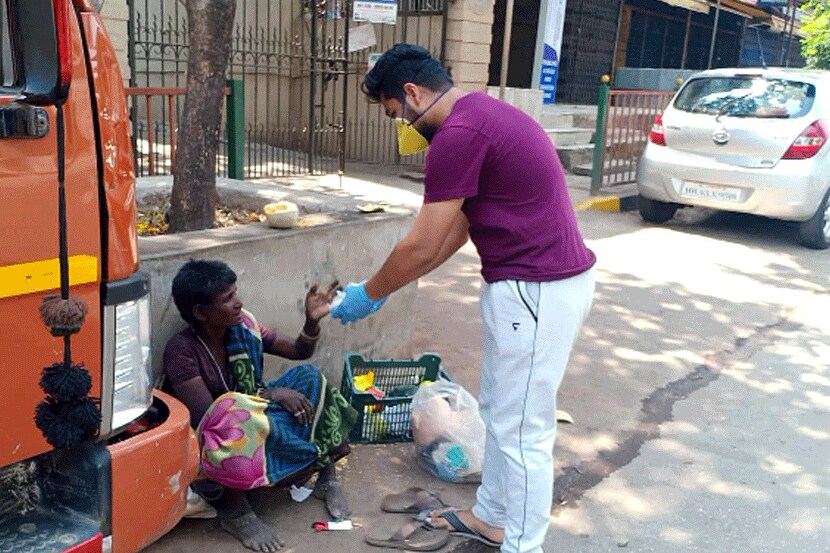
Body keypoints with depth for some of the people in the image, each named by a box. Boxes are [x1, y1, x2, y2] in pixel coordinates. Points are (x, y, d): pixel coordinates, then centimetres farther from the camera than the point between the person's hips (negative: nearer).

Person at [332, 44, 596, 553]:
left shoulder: (458, 134, -19)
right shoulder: (481, 115, 14)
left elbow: (421, 247, -15)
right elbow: (454, 231, 17)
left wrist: (369, 295, 2)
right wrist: (386, 288, 18)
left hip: (537, 291, -10)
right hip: (551, 280, 10)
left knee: (521, 430, 4)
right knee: (500, 411, 21)